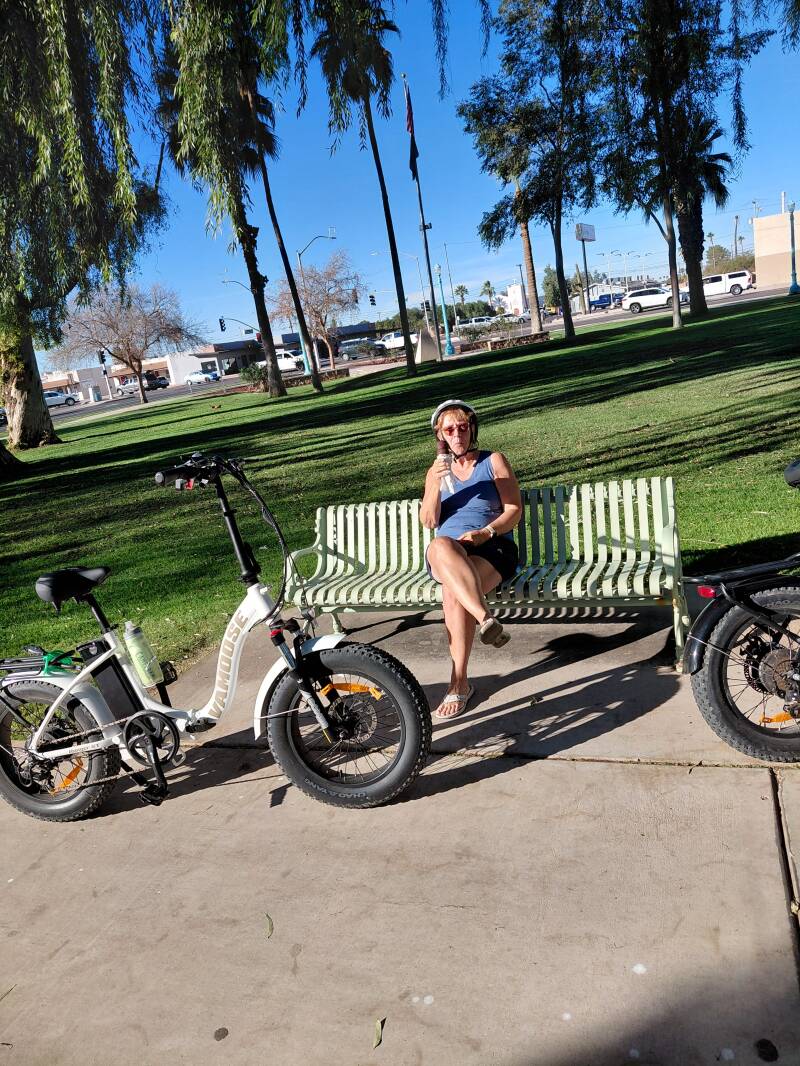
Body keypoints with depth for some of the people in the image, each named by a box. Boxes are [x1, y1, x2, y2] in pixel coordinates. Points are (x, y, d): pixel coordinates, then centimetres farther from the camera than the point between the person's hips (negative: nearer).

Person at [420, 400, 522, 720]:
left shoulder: (494, 461, 11)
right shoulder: (436, 471, 19)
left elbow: (514, 510, 2)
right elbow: (429, 521, 7)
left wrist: (485, 532, -15)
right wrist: (435, 485, -9)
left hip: (492, 548, -2)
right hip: (445, 555, 2)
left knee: (454, 593, -34)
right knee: (441, 547, -38)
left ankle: (459, 683, -29)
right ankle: (486, 619, -47)